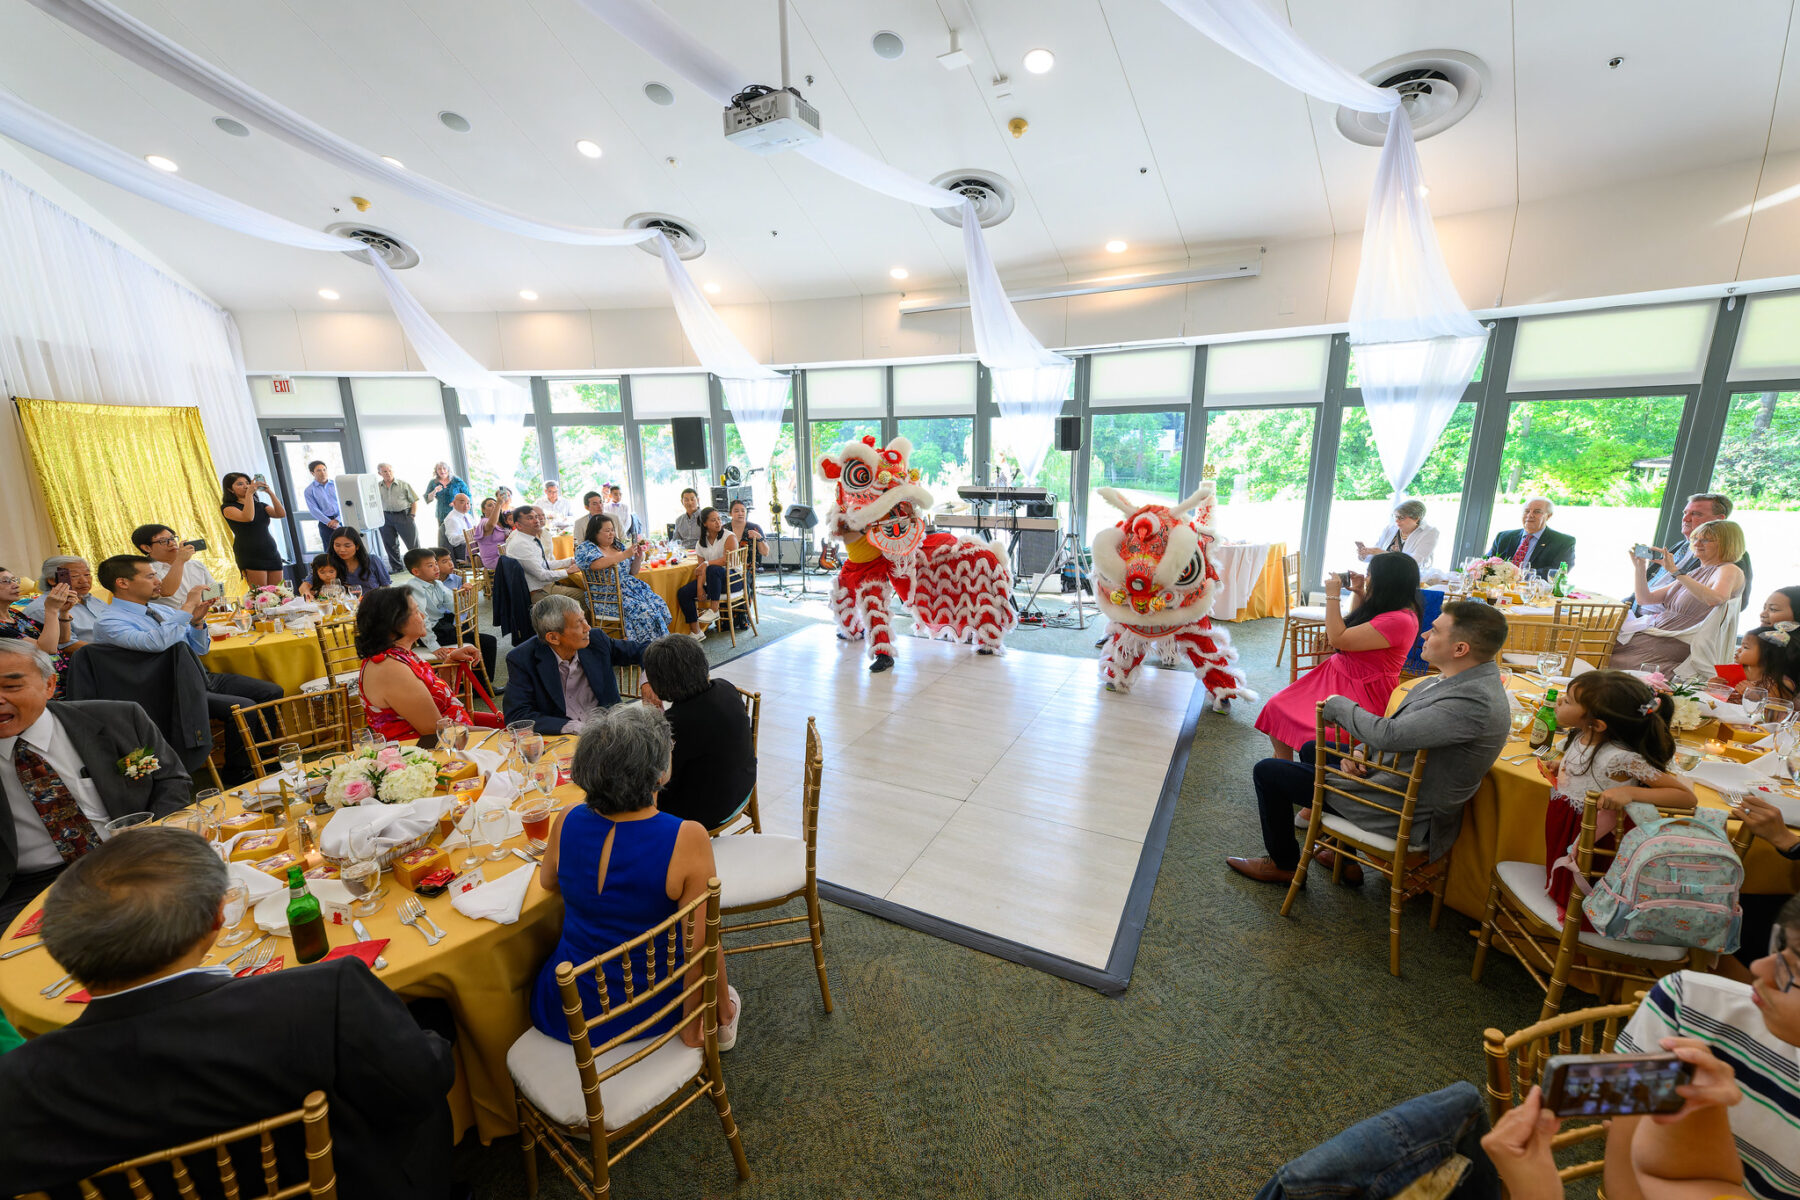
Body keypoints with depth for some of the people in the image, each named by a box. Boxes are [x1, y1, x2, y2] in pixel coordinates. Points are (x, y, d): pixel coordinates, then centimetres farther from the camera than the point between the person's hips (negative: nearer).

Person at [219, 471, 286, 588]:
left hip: (272, 554, 5)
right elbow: (248, 517, -17)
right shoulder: (228, 507, 4)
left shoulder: (260, 506, 19)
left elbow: (281, 514, 1)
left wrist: (270, 493, -7)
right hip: (250, 556, -5)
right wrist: (249, 493, -14)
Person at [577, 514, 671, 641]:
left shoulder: (618, 545, 16)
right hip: (606, 596, -6)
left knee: (660, 604, -16)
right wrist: (624, 555, -24)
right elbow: (596, 565, -24)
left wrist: (638, 558, 1)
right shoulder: (585, 547, -1)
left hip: (631, 587, 6)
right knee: (643, 611, -28)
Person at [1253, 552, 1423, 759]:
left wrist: (1332, 596, -16)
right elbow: (1357, 627, 30)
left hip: (1360, 694, -10)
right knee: (1277, 706, 2)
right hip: (1337, 676, 10)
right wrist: (1358, 593, 15)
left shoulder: (1399, 621, -24)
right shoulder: (1392, 609, 8)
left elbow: (1338, 639, -23)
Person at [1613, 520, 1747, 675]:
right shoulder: (1696, 573, 22)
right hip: (1653, 630, 8)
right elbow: (1645, 599, 16)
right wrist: (1639, 567, 4)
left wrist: (1675, 571, -29)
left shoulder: (1729, 570, -3)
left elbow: (1716, 598, -27)